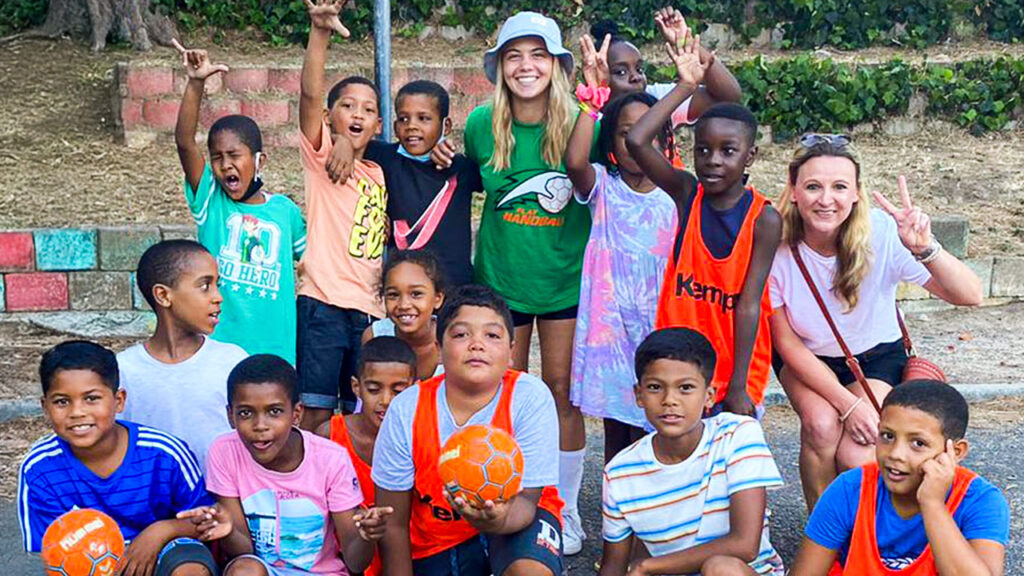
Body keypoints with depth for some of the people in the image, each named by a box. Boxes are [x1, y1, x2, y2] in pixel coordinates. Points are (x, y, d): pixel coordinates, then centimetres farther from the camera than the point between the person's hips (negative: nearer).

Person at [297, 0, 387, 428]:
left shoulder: (380, 175, 16)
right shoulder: (320, 155, 1)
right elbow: (309, 96, -14)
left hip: (371, 310, 5)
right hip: (323, 302, -5)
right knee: (316, 413, -2)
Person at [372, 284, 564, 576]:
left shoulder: (530, 398, -22)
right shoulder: (406, 410, -17)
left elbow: (526, 500, -23)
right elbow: (394, 524, -8)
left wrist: (501, 518, -45)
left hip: (514, 518, -2)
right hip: (436, 537, 2)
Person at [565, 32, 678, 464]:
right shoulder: (602, 187, -2)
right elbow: (574, 161, -25)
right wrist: (594, 94, -26)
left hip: (659, 328, 1)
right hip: (610, 326, 0)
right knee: (615, 427, 12)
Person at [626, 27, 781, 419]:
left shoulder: (764, 219, -10)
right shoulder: (686, 193, -3)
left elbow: (749, 304, -13)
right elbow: (636, 141, -18)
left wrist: (738, 389, -13)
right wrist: (686, 86, -13)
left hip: (736, 375, -2)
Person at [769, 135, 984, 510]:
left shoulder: (883, 233, -26)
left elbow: (970, 296, -31)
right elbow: (787, 343, -16)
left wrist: (925, 249, -49)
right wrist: (848, 404, -20)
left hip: (875, 355, 0)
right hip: (806, 357, 0)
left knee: (857, 456, -20)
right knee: (821, 424, -28)